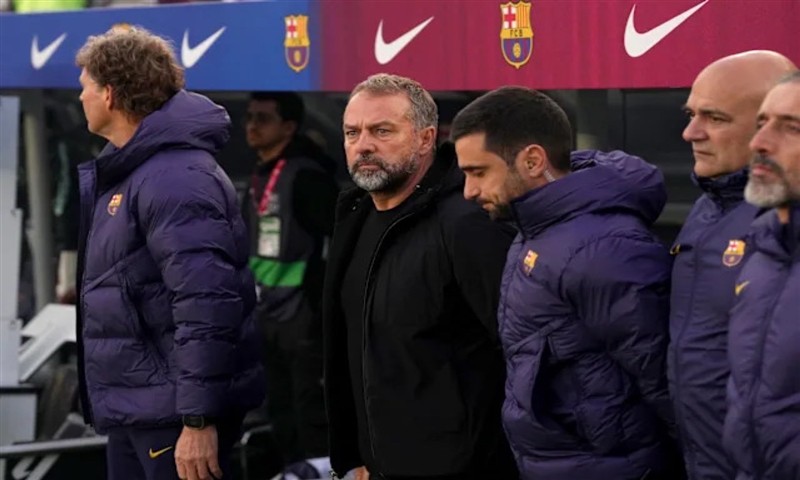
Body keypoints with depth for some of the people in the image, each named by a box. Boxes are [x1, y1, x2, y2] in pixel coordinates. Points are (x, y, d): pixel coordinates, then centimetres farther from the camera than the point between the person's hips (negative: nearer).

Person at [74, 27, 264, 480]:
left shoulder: (175, 178, -19)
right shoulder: (127, 172, 13)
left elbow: (206, 306, -25)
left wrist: (199, 419, -26)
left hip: (176, 411, -10)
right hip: (136, 408, 10)